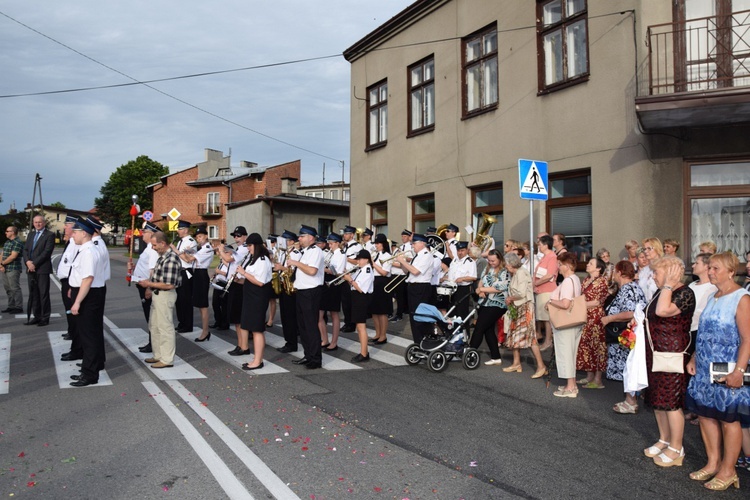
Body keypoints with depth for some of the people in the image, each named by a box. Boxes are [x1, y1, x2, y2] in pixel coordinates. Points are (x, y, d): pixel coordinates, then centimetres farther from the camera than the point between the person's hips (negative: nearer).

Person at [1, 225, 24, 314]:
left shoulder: (17, 243, -12)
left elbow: (13, 256, -18)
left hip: (13, 269, -9)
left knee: (15, 288, -5)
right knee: (8, 289, 14)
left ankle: (19, 307, 1)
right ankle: (11, 306, 22)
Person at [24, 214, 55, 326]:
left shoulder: (50, 235, -4)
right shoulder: (31, 234, 18)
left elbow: (47, 251, -12)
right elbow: (25, 249, 12)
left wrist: (34, 263, -15)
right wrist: (28, 261, -6)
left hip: (42, 268, -6)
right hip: (31, 269, 6)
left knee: (43, 294, -2)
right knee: (33, 294, 9)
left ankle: (45, 318, 4)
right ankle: (37, 317, 16)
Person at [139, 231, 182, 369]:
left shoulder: (171, 260, -23)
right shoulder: (162, 256, 8)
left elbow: (169, 285, -25)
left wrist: (150, 284, -16)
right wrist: (150, 287, 8)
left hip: (165, 296, -10)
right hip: (157, 295, 10)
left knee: (165, 327, 0)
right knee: (154, 326, 19)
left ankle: (167, 359, 11)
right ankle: (158, 355, 31)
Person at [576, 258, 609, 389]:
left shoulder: (602, 281, -10)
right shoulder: (586, 280, 13)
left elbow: (598, 302, -15)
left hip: (596, 317, -8)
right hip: (585, 317, 8)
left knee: (597, 345, -2)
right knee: (586, 344, 10)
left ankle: (598, 380, 5)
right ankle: (590, 376, 20)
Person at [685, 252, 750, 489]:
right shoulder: (712, 297, 11)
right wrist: (694, 359, 11)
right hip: (704, 369, 7)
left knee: (729, 419, 4)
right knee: (705, 414, 11)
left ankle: (728, 471, 17)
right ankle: (712, 463, 25)